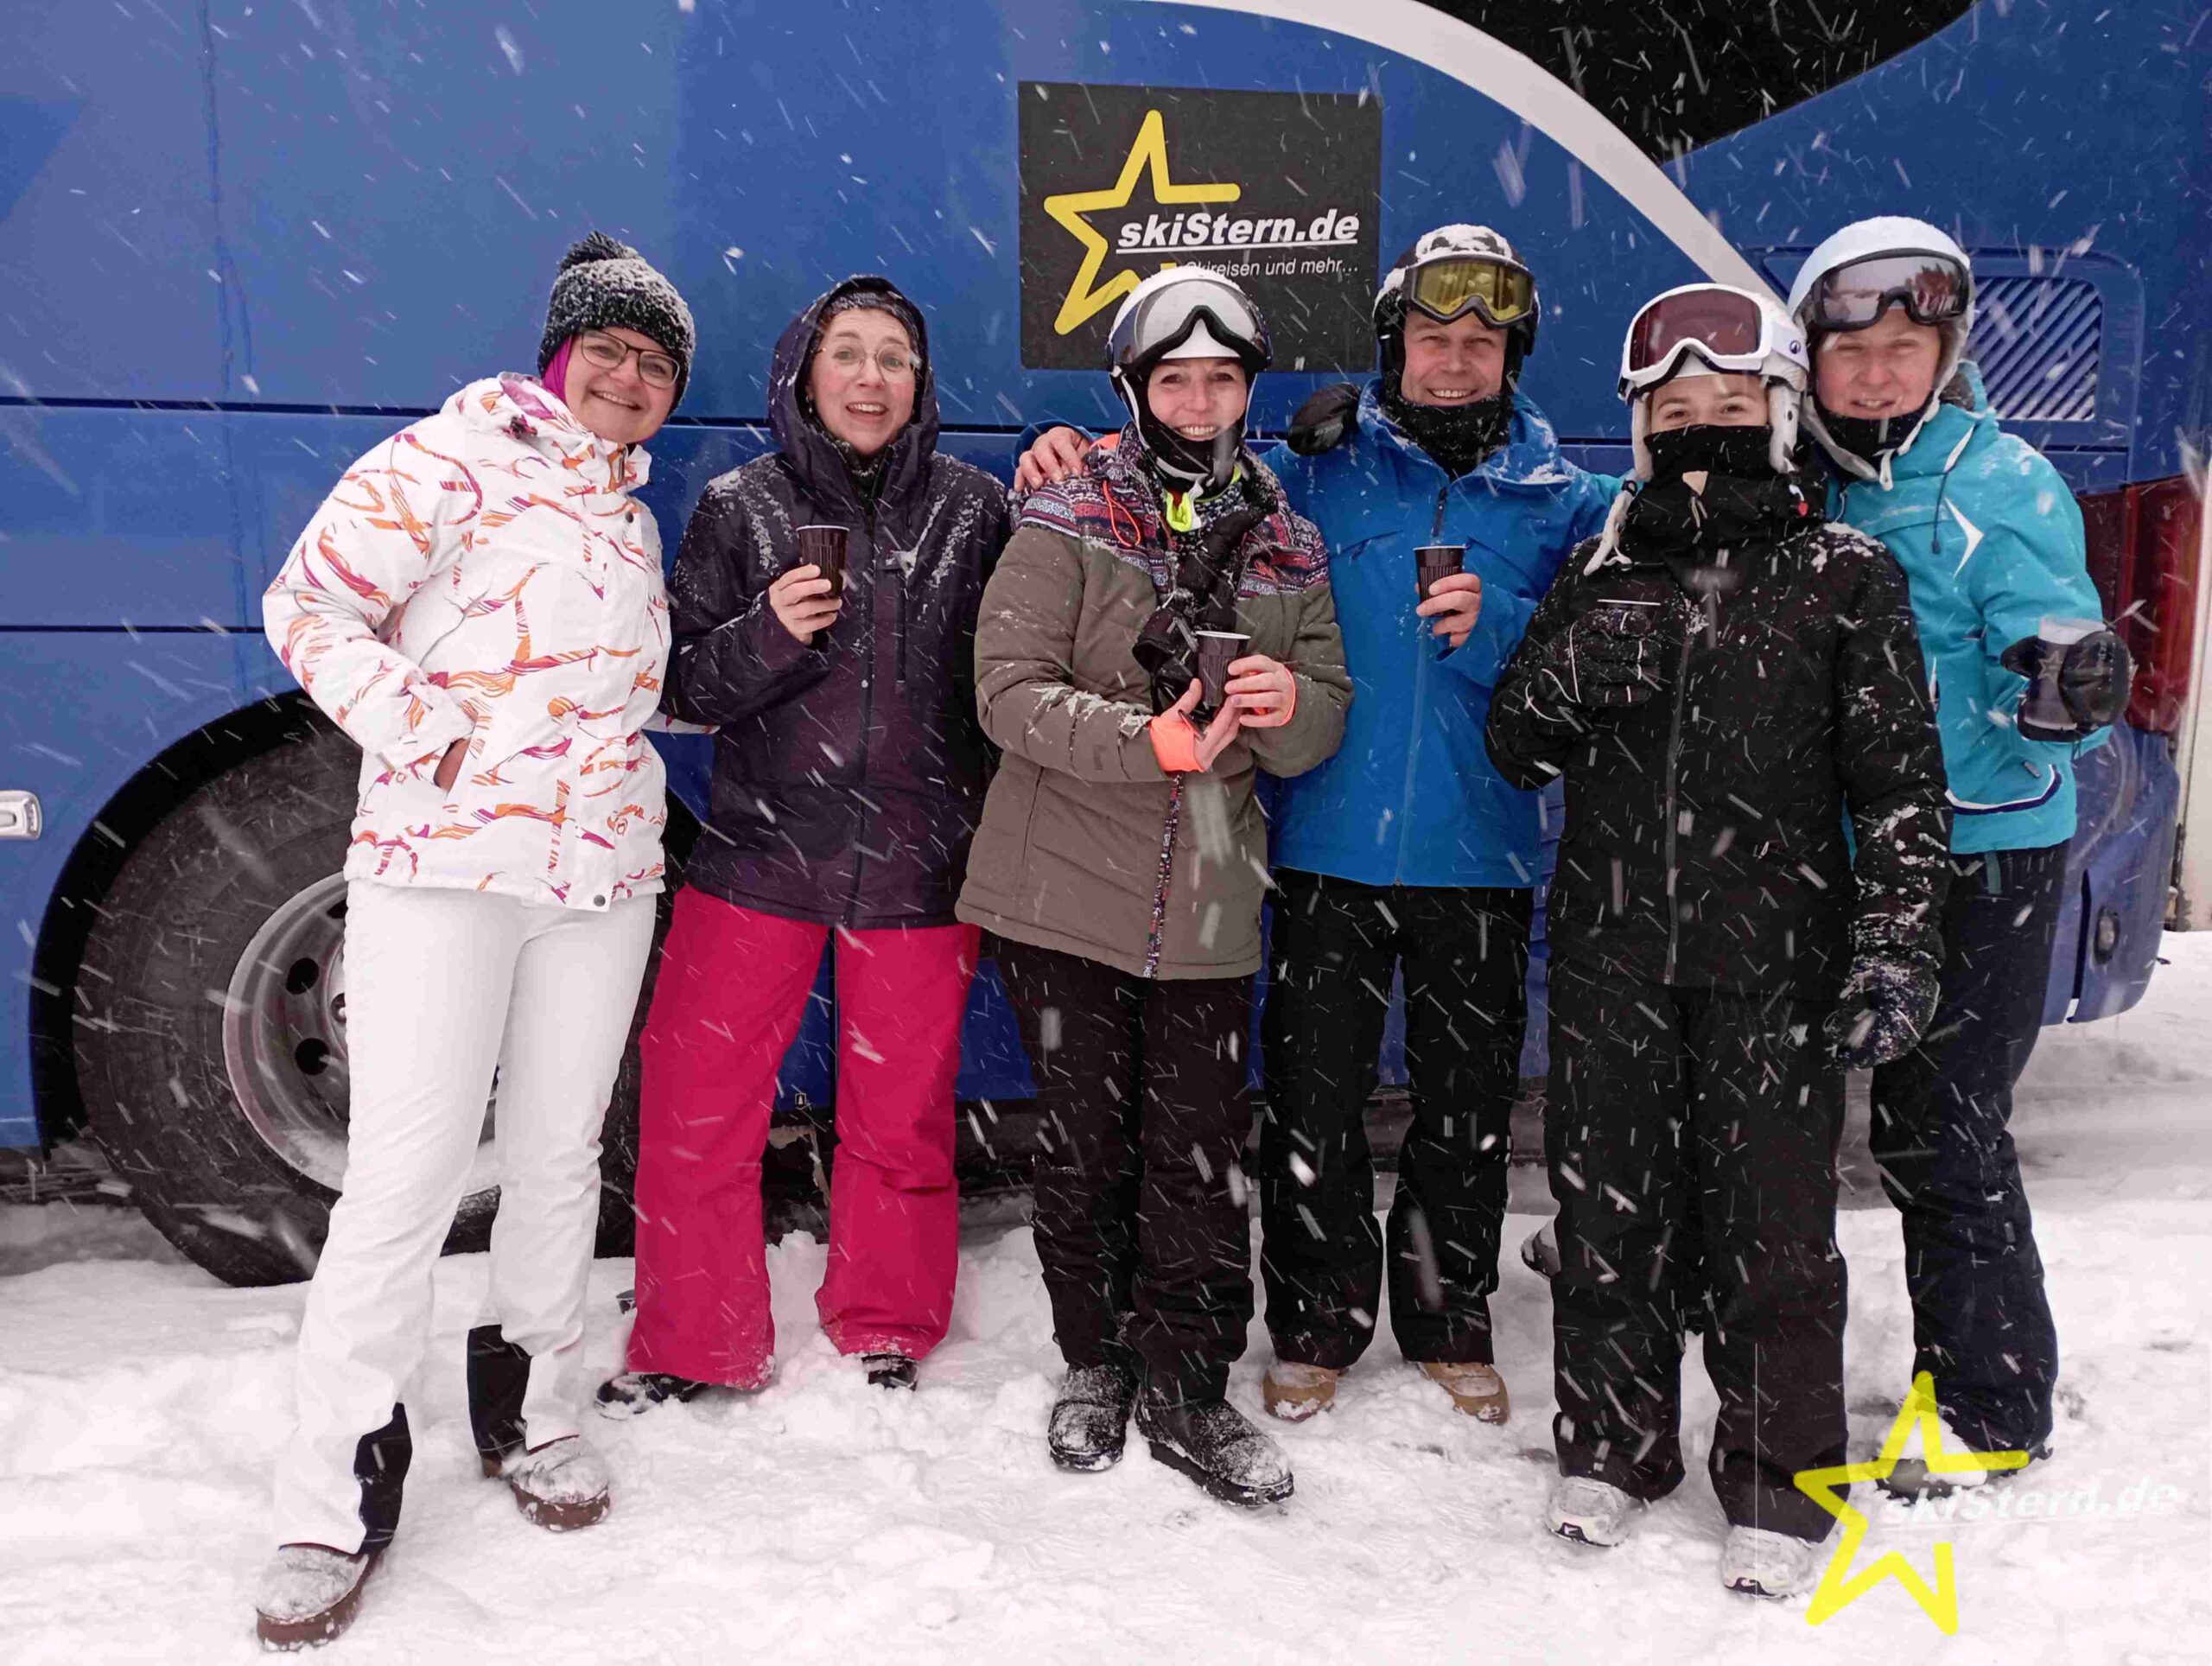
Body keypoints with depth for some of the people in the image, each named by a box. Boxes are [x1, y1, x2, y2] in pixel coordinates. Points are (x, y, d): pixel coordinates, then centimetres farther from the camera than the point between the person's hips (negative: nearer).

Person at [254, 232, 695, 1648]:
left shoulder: (633, 510, 19)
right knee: (409, 1169, -6)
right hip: (442, 859, -6)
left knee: (560, 1155, 12)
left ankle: (534, 1413, 29)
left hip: (604, 868, 6)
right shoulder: (454, 457, -2)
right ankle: (340, 1499, 7)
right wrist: (428, 735, -13)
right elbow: (311, 606, -6)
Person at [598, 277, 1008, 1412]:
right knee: (694, 1103, 2)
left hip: (921, 865, 0)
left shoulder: (976, 508, 4)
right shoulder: (742, 507, 4)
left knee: (902, 1116, 10)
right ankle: (694, 1347, 23)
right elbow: (681, 686, 0)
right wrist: (765, 636, -15)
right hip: (761, 851, 0)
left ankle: (883, 1337, 33)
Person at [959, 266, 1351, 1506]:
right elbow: (1011, 690, -10)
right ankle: (1098, 1363, 29)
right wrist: (1148, 742, -22)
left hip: (1211, 904, 3)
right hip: (1067, 891, -2)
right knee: (1090, 1141, 9)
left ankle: (1186, 1385, 21)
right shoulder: (1069, 523, -1)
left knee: (1205, 1152, 4)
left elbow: (1324, 723, 10)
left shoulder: (1290, 550, 10)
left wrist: (1289, 706, -13)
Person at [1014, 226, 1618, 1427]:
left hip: (1479, 855, 1)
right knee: (1313, 1097, 5)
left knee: (1468, 1100, 12)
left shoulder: (1559, 497, 6)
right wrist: (1076, 462, -7)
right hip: (1329, 846, -1)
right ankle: (1318, 1315, 25)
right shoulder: (1314, 470, 3)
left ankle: (1448, 1312, 32)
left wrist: (1494, 629, -17)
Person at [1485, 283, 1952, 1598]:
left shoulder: (1845, 577, 1)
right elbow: (1518, 747, 9)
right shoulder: (1604, 572, 10)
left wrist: (1896, 949, -6)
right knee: (1608, 1200, 10)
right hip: (1614, 946, 3)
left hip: (1775, 957, -3)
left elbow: (1903, 785, 0)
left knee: (1772, 1219, 4)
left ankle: (1781, 1483, 24)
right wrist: (1574, 672, -11)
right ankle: (1615, 1445, 30)